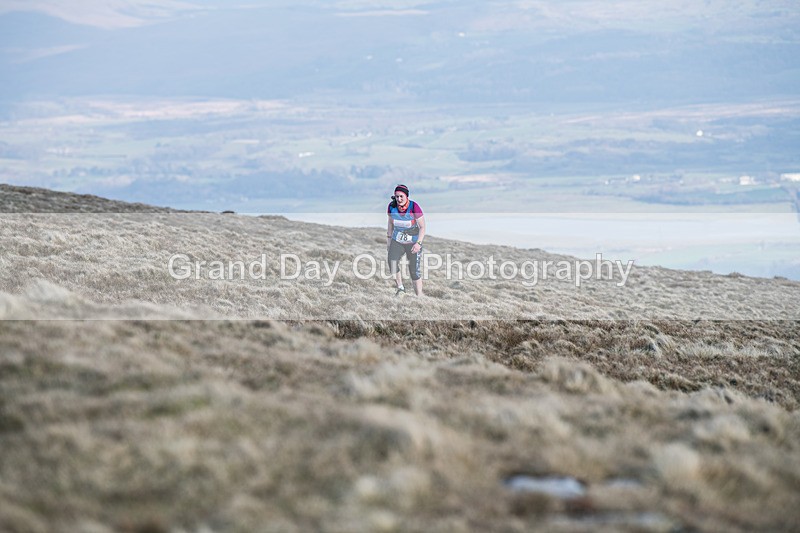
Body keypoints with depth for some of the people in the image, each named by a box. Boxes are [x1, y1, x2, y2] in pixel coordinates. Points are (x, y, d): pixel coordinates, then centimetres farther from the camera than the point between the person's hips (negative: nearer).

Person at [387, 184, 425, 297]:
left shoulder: (414, 207, -22)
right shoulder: (392, 206, -10)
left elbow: (422, 227, -16)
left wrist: (418, 243, -27)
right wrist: (389, 239, 10)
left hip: (414, 242, -3)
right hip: (397, 241, 3)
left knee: (414, 271, -6)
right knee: (392, 262, -20)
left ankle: (419, 296, 6)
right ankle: (400, 289, -6)